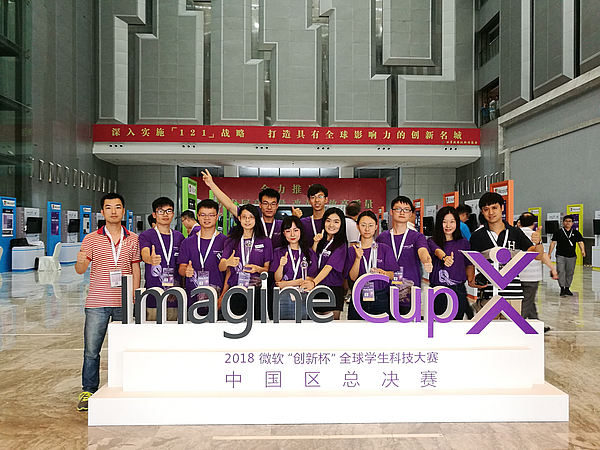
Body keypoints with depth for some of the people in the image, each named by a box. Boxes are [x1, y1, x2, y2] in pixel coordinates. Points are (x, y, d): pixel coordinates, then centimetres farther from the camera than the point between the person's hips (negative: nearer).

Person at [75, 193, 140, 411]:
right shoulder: (91, 239, 4)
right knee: (91, 350, 4)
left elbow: (135, 270, 9)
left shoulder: (133, 239, 7)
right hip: (97, 303, 0)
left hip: (123, 303, 1)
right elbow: (80, 270, -1)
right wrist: (80, 261, -24)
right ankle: (88, 391, 19)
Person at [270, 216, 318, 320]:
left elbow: (309, 279, 1)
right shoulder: (278, 252, 8)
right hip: (283, 298, 0)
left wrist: (286, 284, -5)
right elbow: (277, 279, 2)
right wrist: (281, 265, -17)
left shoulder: (310, 252, 7)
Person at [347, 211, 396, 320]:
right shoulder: (352, 250, 6)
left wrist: (382, 272, -22)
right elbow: (353, 277, -4)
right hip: (358, 298, 0)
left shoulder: (385, 249, 4)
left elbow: (392, 275, -1)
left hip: (380, 299, 0)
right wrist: (358, 258, -19)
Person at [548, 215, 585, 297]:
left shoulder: (576, 233, 8)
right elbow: (553, 242, 2)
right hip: (560, 256, -3)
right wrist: (549, 253, -4)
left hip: (572, 256, 3)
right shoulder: (558, 232, 2)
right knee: (561, 272, -11)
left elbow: (580, 242, 1)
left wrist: (582, 250, -18)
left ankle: (567, 288, 23)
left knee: (570, 273, 10)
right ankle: (562, 289, -8)